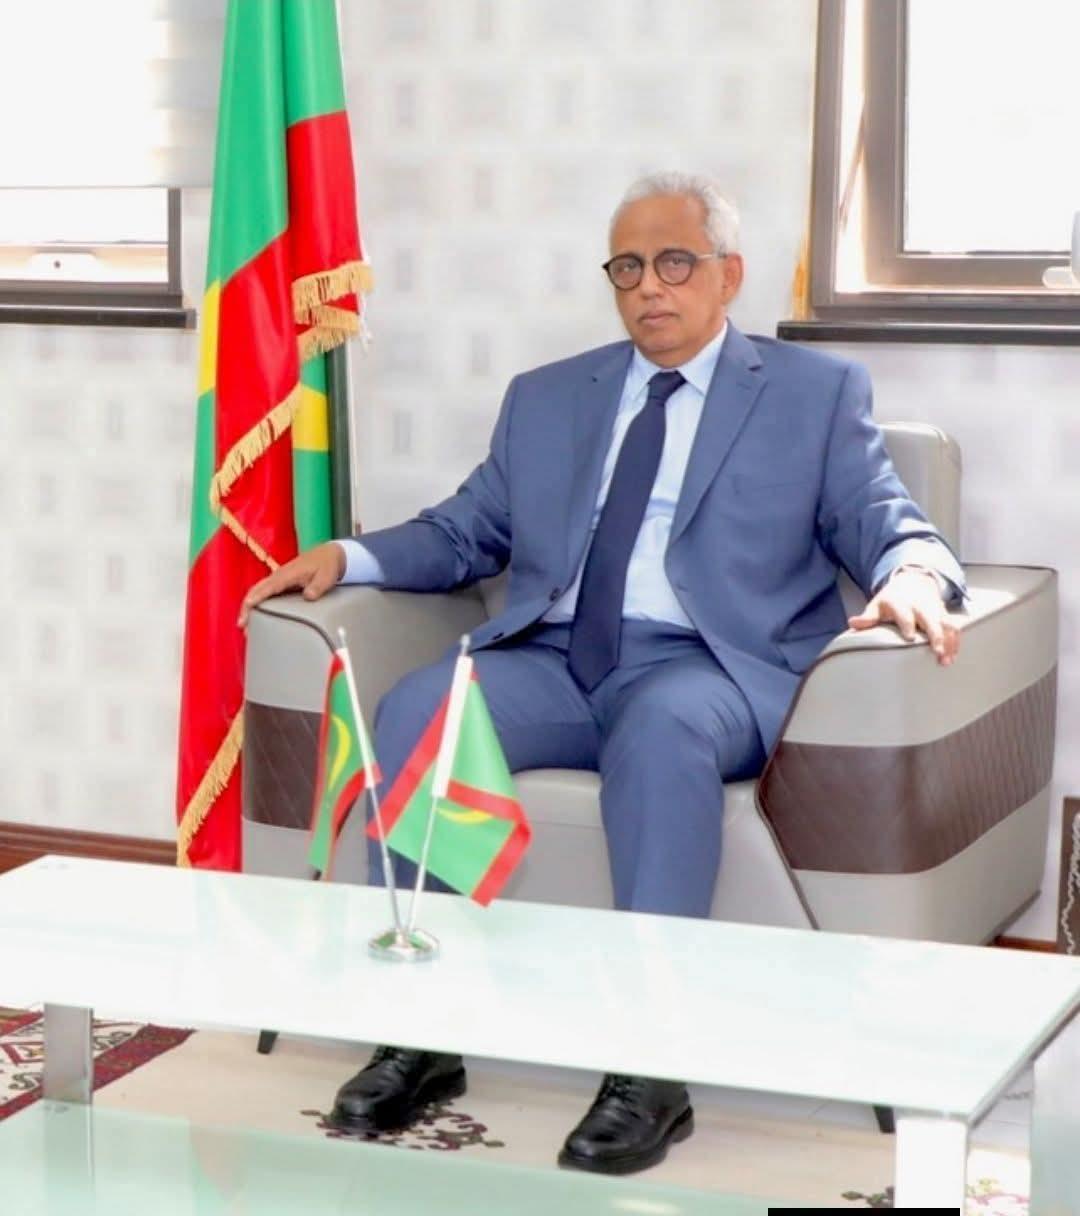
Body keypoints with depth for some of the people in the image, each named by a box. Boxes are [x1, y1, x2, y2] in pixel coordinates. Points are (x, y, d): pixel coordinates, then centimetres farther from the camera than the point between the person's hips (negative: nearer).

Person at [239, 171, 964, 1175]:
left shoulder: (817, 394, 13)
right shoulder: (546, 398, 24)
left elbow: (886, 524, 4)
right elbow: (465, 531, 23)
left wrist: (912, 577, -20)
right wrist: (350, 556, 5)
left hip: (705, 668, -3)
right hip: (552, 661, 4)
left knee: (662, 729, -39)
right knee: (411, 714, -26)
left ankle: (651, 1067, -35)